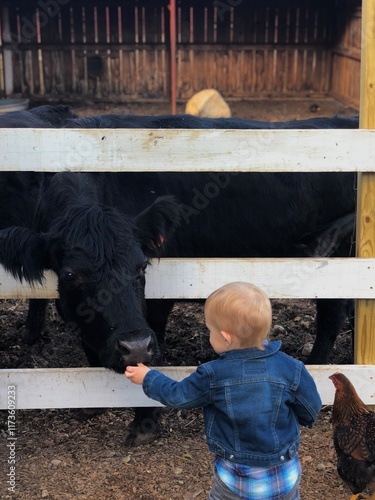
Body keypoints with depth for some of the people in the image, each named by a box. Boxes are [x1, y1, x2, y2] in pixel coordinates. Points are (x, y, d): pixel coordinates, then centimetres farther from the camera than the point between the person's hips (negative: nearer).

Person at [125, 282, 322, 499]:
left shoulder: (213, 376, -19)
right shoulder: (290, 369, -16)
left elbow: (176, 396, -2)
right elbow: (311, 411, -4)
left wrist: (148, 378, 15)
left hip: (237, 479, -2)